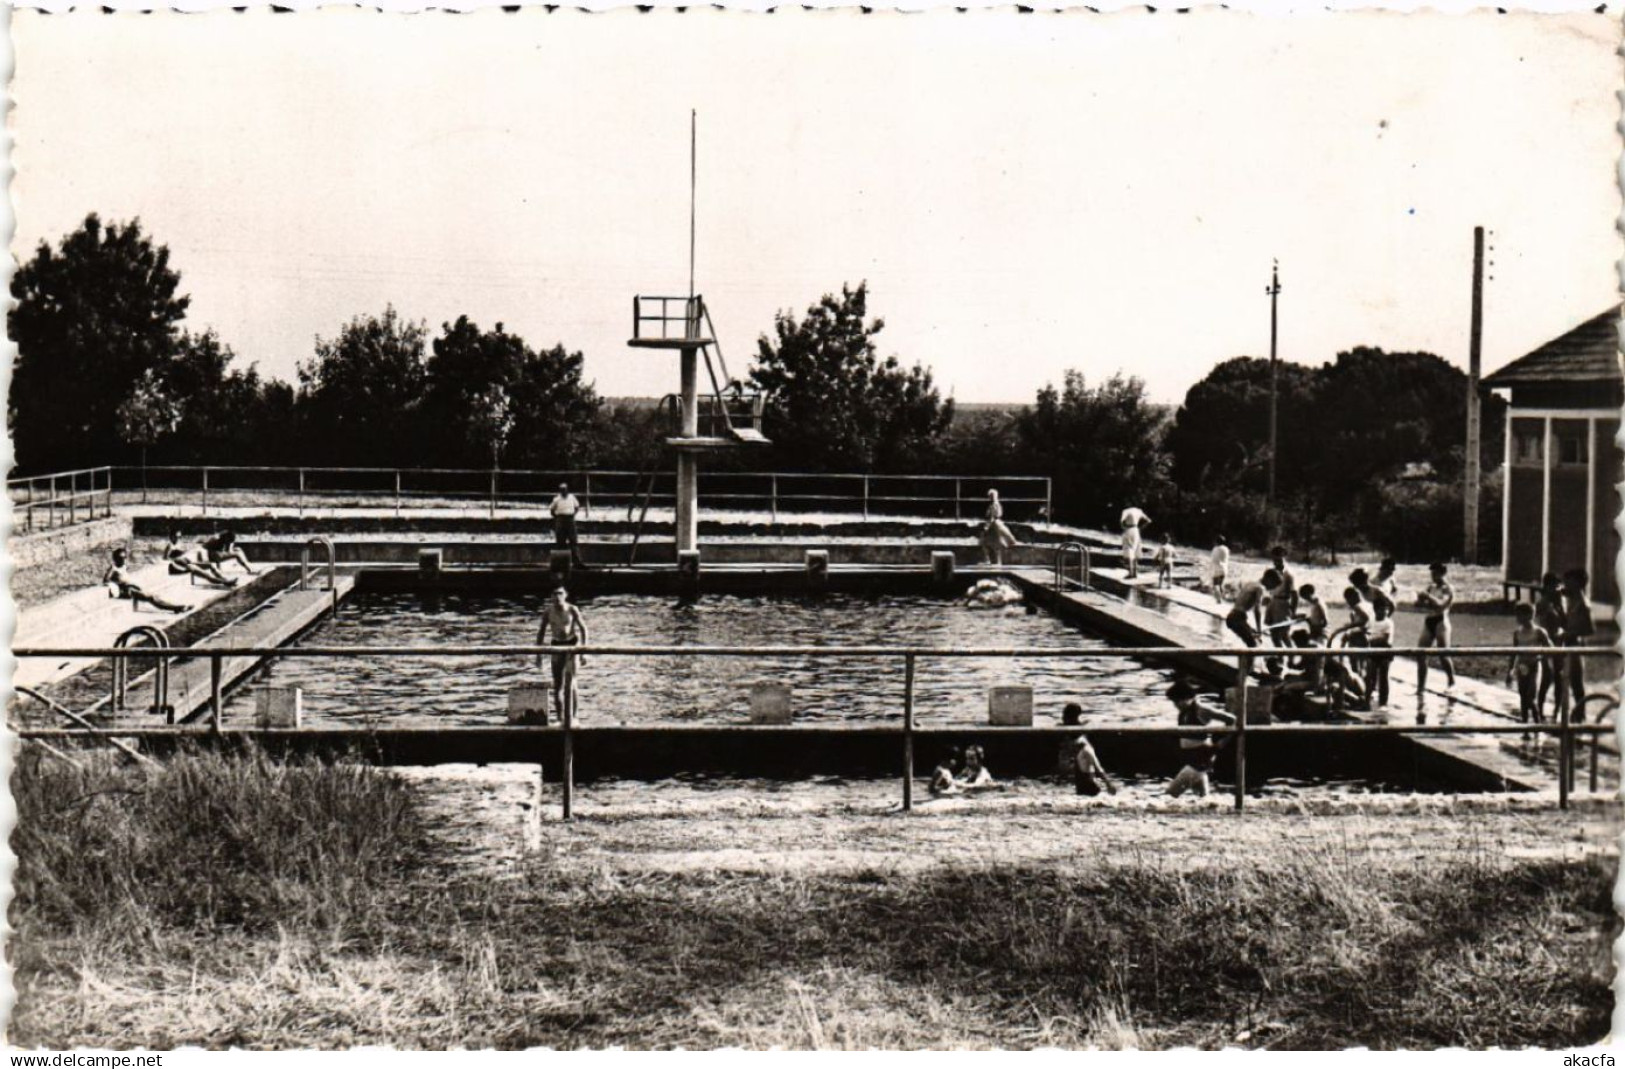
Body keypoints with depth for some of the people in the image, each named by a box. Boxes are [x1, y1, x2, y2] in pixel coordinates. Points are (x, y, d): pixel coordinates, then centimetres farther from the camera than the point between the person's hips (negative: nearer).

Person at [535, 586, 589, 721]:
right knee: (557, 684, 1)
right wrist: (538, 654, 4)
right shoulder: (547, 612, -2)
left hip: (572, 644, -3)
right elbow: (541, 632, 6)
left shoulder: (572, 610, -9)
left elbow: (583, 629, -5)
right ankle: (560, 718, 9)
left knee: (570, 682, -12)